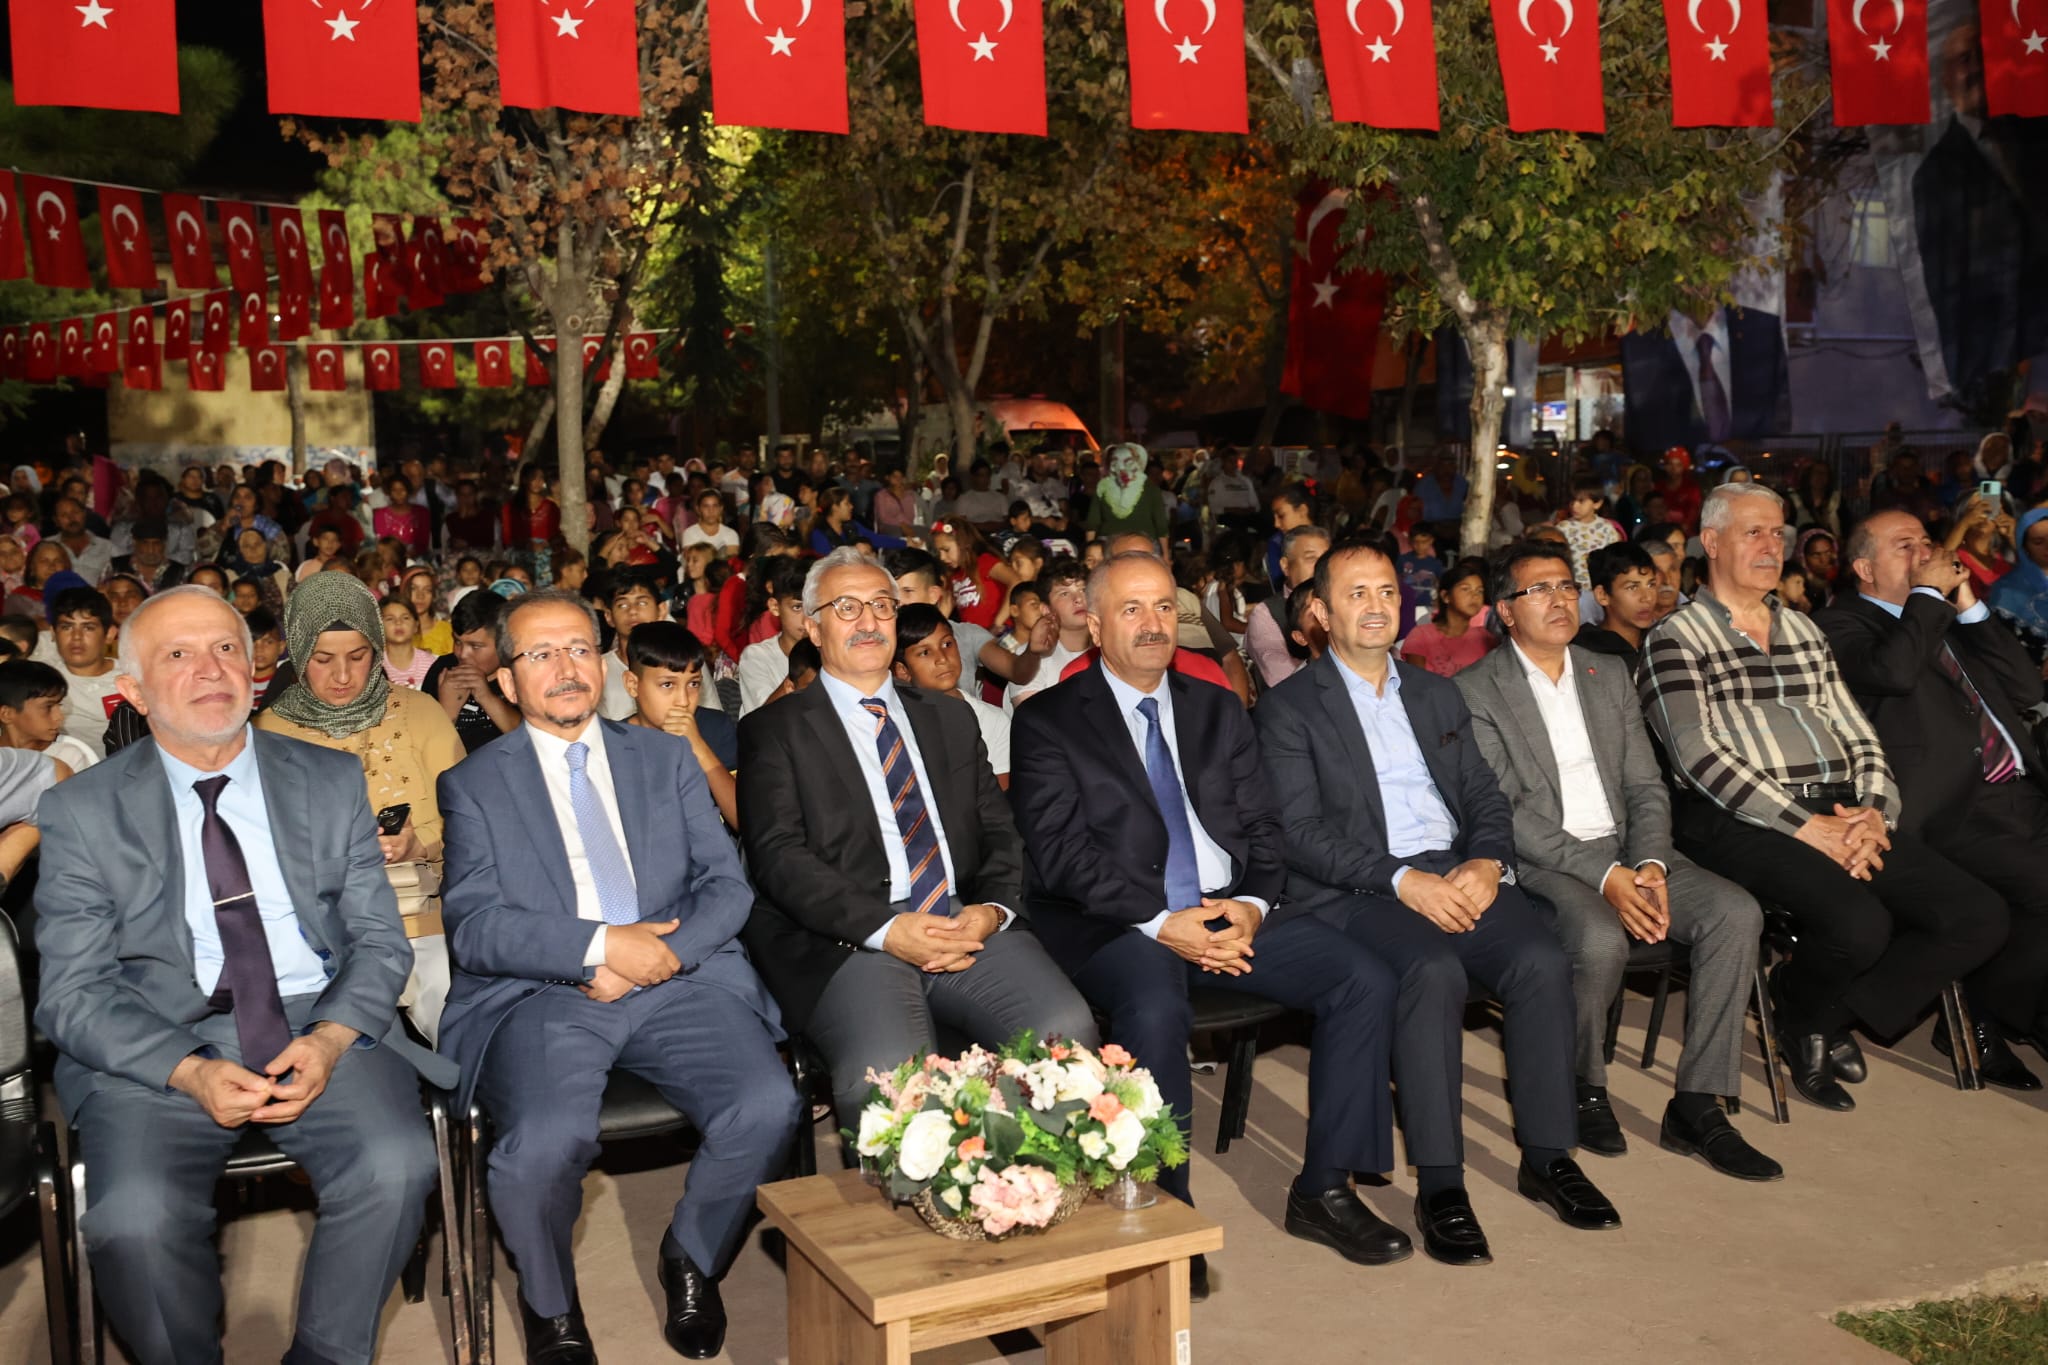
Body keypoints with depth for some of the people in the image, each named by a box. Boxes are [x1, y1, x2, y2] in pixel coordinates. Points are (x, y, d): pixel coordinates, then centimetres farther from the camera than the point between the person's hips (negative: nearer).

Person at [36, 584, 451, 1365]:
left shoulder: (332, 783, 11)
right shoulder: (82, 812, 5)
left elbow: (380, 941, 8)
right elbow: (72, 996, 1)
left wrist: (330, 1040, -12)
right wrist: (190, 1072, -16)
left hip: (319, 1028, 1)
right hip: (156, 1048, -1)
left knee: (395, 1167, -27)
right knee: (133, 1219, -29)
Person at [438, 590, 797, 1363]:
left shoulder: (666, 759, 19)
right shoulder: (474, 783, 11)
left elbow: (727, 886, 9)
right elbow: (473, 926, -2)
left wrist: (661, 953, -10)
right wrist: (601, 945, -14)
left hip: (679, 982, 2)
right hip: (541, 995, -2)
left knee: (767, 1110, -25)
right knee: (543, 1144, -31)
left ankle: (693, 1258, 7)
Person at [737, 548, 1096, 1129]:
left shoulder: (951, 718, 24)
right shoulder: (774, 730, 10)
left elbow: (1001, 833, 18)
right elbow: (778, 856, -3)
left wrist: (992, 910, -5)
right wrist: (885, 929, -16)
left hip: (970, 927, 4)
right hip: (849, 942, -3)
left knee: (1068, 1032, -24)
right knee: (885, 1071, -33)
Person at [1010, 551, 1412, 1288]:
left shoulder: (1217, 710, 19)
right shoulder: (1048, 722, 2)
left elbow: (1263, 826, 14)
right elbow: (1060, 854, -7)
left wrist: (1250, 906, -7)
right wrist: (1160, 922, -18)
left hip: (1230, 910, 5)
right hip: (1116, 924, -5)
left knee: (1366, 982, -14)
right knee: (1154, 1012, -36)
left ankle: (1323, 1189, -2)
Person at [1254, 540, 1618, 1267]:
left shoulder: (1438, 694, 22)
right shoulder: (1289, 708, 3)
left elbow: (1486, 797, 18)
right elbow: (1301, 834, -7)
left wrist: (1487, 862, -5)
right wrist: (1402, 881, -18)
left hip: (1459, 873, 5)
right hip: (1353, 889, -5)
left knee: (1542, 959, -22)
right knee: (1434, 971, -33)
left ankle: (1547, 1154, -7)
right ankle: (1439, 1184, -24)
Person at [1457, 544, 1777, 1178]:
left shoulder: (1609, 678, 17)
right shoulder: (1477, 691, -2)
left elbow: (1645, 787, 13)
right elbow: (1501, 812, -11)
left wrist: (1650, 865, -8)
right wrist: (1602, 876, -20)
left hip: (1625, 852, 6)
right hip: (1540, 864, -6)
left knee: (1736, 911, -19)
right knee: (1601, 939, -35)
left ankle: (1697, 1106, -13)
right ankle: (1584, 1092, -7)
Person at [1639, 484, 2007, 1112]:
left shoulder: (1804, 631, 23)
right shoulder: (1677, 637, 1)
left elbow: (1858, 735, 17)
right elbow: (1699, 756, -11)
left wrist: (1874, 813, -4)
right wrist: (1804, 825, -17)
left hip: (1841, 815, 7)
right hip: (1742, 822, -7)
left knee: (1979, 916, -12)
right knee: (1859, 923, -32)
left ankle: (1829, 1013, 7)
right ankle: (1799, 1005, 5)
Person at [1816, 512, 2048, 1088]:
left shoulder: (1948, 620, 26)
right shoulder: (1842, 626, 3)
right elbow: (1894, 671, -19)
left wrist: (1969, 606, 13)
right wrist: (1928, 593, -5)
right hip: (1955, 813, -7)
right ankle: (1977, 1021, -2)